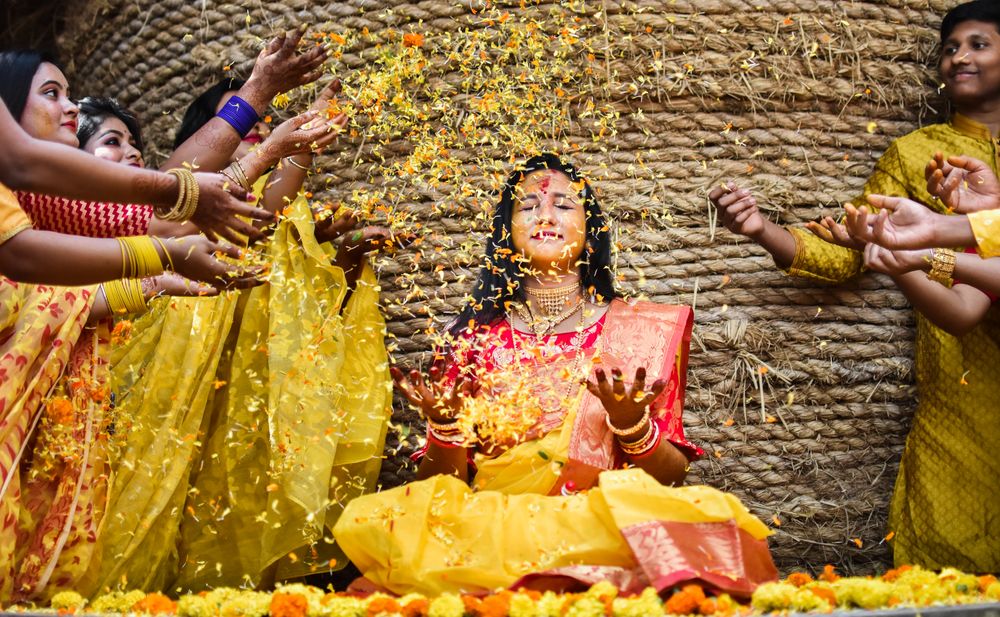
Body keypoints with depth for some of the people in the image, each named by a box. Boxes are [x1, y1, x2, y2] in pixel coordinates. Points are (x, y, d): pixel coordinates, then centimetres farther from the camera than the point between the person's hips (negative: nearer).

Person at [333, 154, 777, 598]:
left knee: (704, 510, -34)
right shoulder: (478, 337, 13)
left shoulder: (638, 328, 12)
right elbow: (443, 480, 11)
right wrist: (444, 424, -10)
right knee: (364, 519, -29)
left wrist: (632, 425, -13)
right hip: (487, 521, 1)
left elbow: (670, 474, 7)